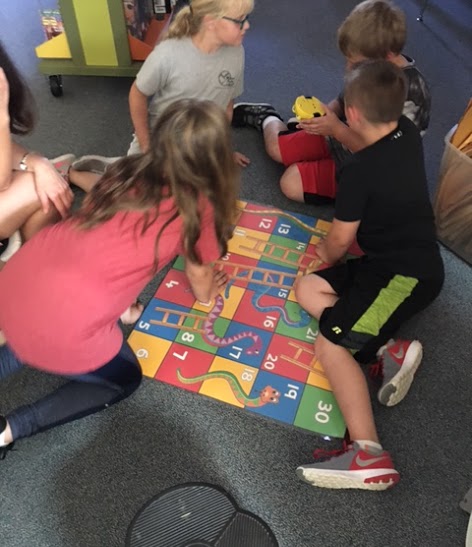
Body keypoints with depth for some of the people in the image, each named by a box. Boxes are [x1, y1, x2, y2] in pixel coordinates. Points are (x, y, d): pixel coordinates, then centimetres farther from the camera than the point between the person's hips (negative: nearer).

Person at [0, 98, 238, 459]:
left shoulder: (128, 171, 10)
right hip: (62, 328, -6)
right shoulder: (197, 207, -4)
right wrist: (208, 294, 35)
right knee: (125, 379, 24)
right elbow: (200, 277, 13)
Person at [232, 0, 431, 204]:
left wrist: (336, 128, -34)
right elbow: (345, 102, 5)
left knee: (292, 183, -17)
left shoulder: (410, 94, -32)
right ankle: (266, 116, 39)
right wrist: (322, 113, -18)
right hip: (340, 136, 6)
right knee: (276, 147, 9)